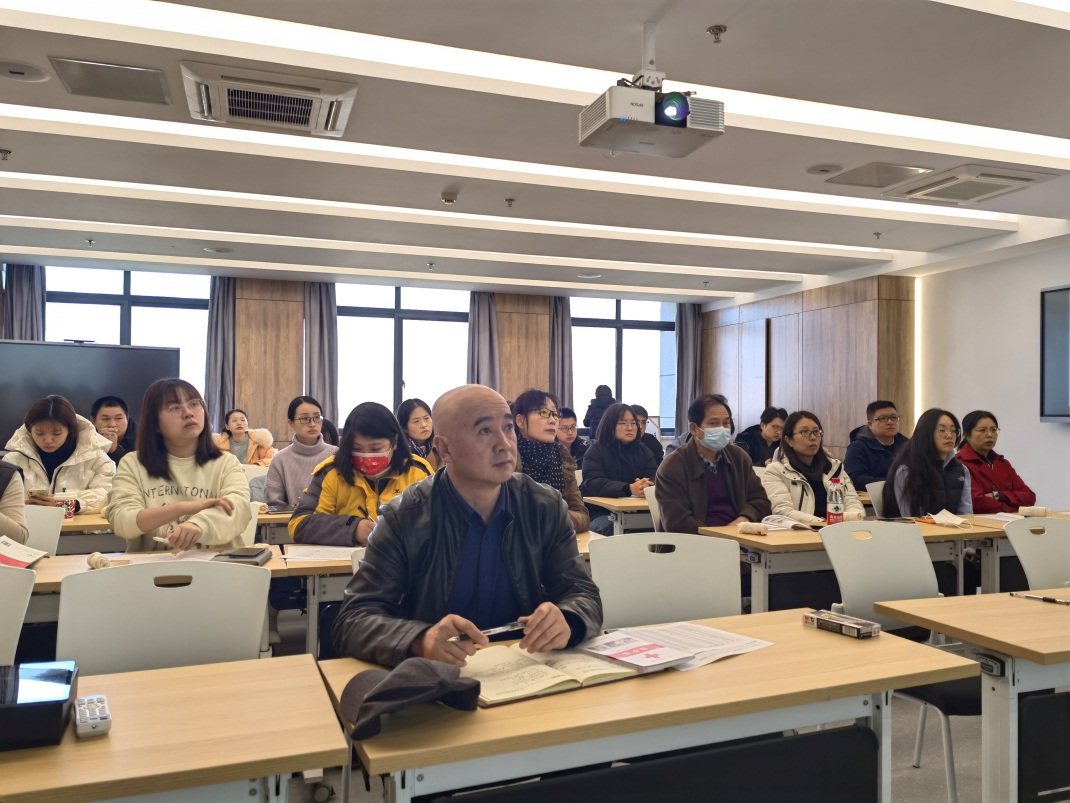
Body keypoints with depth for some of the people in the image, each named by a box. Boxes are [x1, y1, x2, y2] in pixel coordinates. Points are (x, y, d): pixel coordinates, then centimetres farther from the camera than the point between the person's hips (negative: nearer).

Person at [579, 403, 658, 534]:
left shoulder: (643, 451, 12)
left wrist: (647, 485, -29)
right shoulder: (596, 450, -2)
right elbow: (593, 483, -18)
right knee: (610, 526, -34)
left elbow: (656, 478, -2)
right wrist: (629, 489, -35)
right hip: (600, 512, -4)